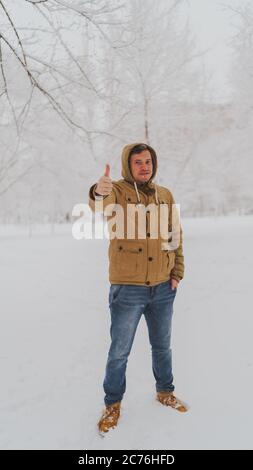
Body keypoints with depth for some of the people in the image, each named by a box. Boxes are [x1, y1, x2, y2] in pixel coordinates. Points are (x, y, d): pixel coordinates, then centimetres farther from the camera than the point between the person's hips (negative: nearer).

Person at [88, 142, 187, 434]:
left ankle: (165, 392, 44)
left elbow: (175, 235, 10)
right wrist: (99, 193, -55)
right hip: (127, 288, -4)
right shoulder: (117, 191, -8)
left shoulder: (165, 195, 6)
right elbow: (100, 206, -32)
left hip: (163, 288, 4)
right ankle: (113, 404, 31)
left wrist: (177, 273, 4)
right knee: (119, 351, 9)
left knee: (162, 346, 21)